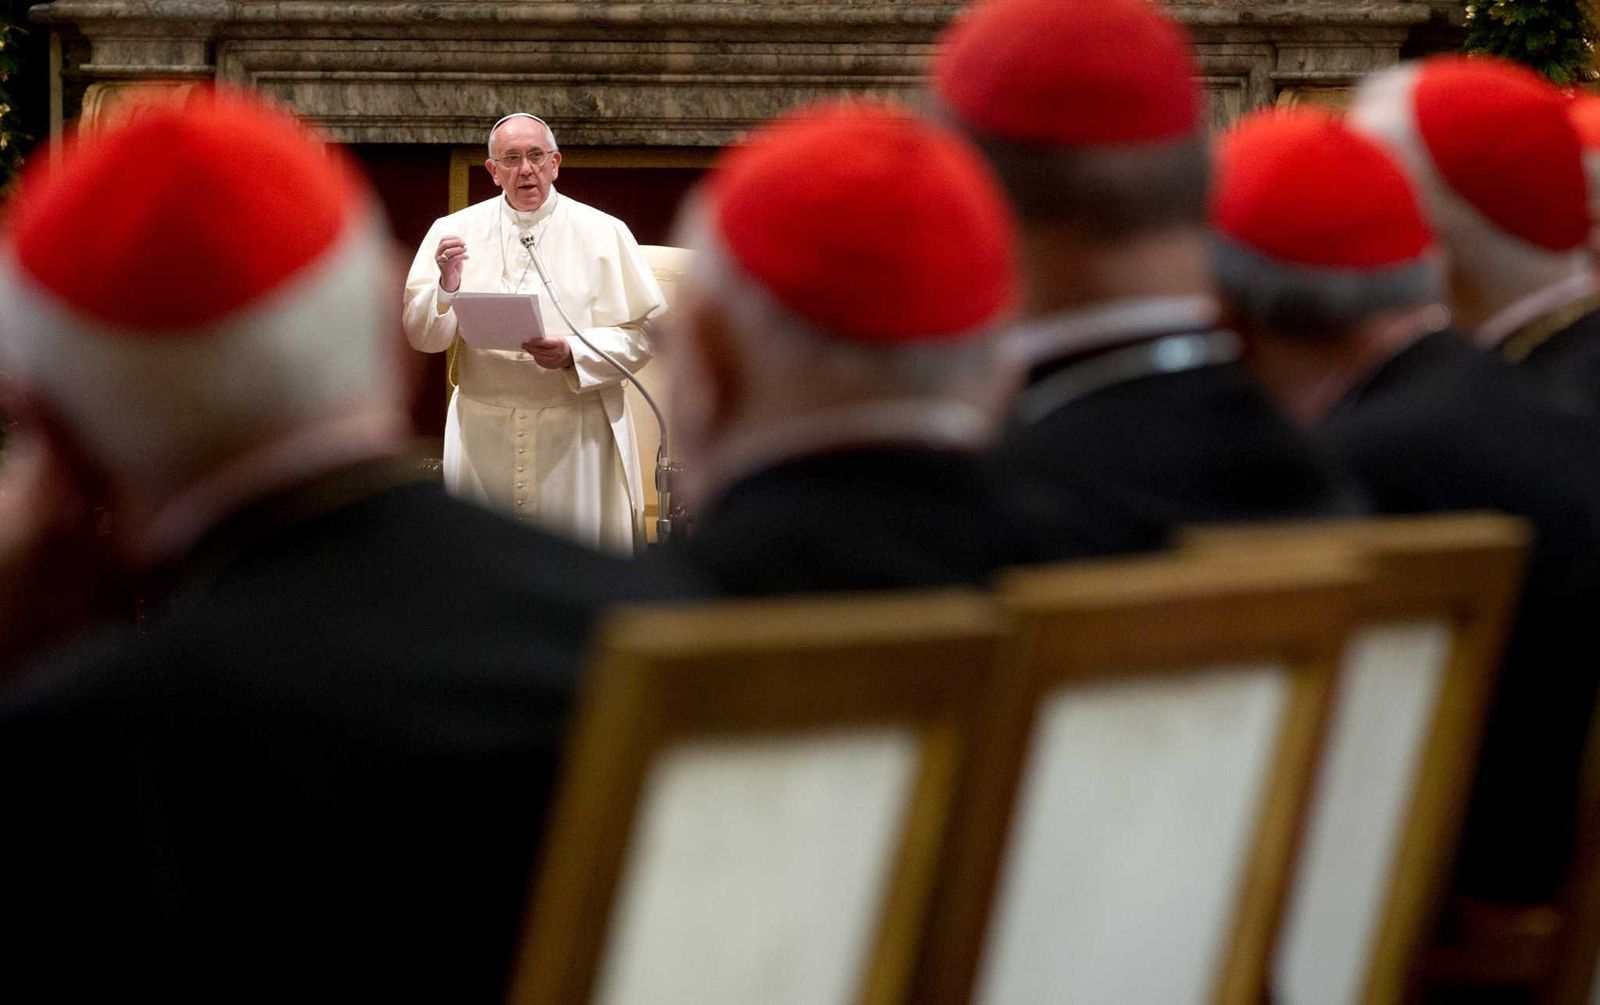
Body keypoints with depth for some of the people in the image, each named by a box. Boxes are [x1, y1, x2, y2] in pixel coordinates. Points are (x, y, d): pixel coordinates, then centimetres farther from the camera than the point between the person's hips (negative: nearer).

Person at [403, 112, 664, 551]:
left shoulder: (604, 234, 2)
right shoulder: (454, 232, 6)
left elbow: (639, 334, -3)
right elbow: (423, 337, 3)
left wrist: (572, 355, -19)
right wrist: (446, 287, -16)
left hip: (577, 429, -1)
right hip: (484, 429, 1)